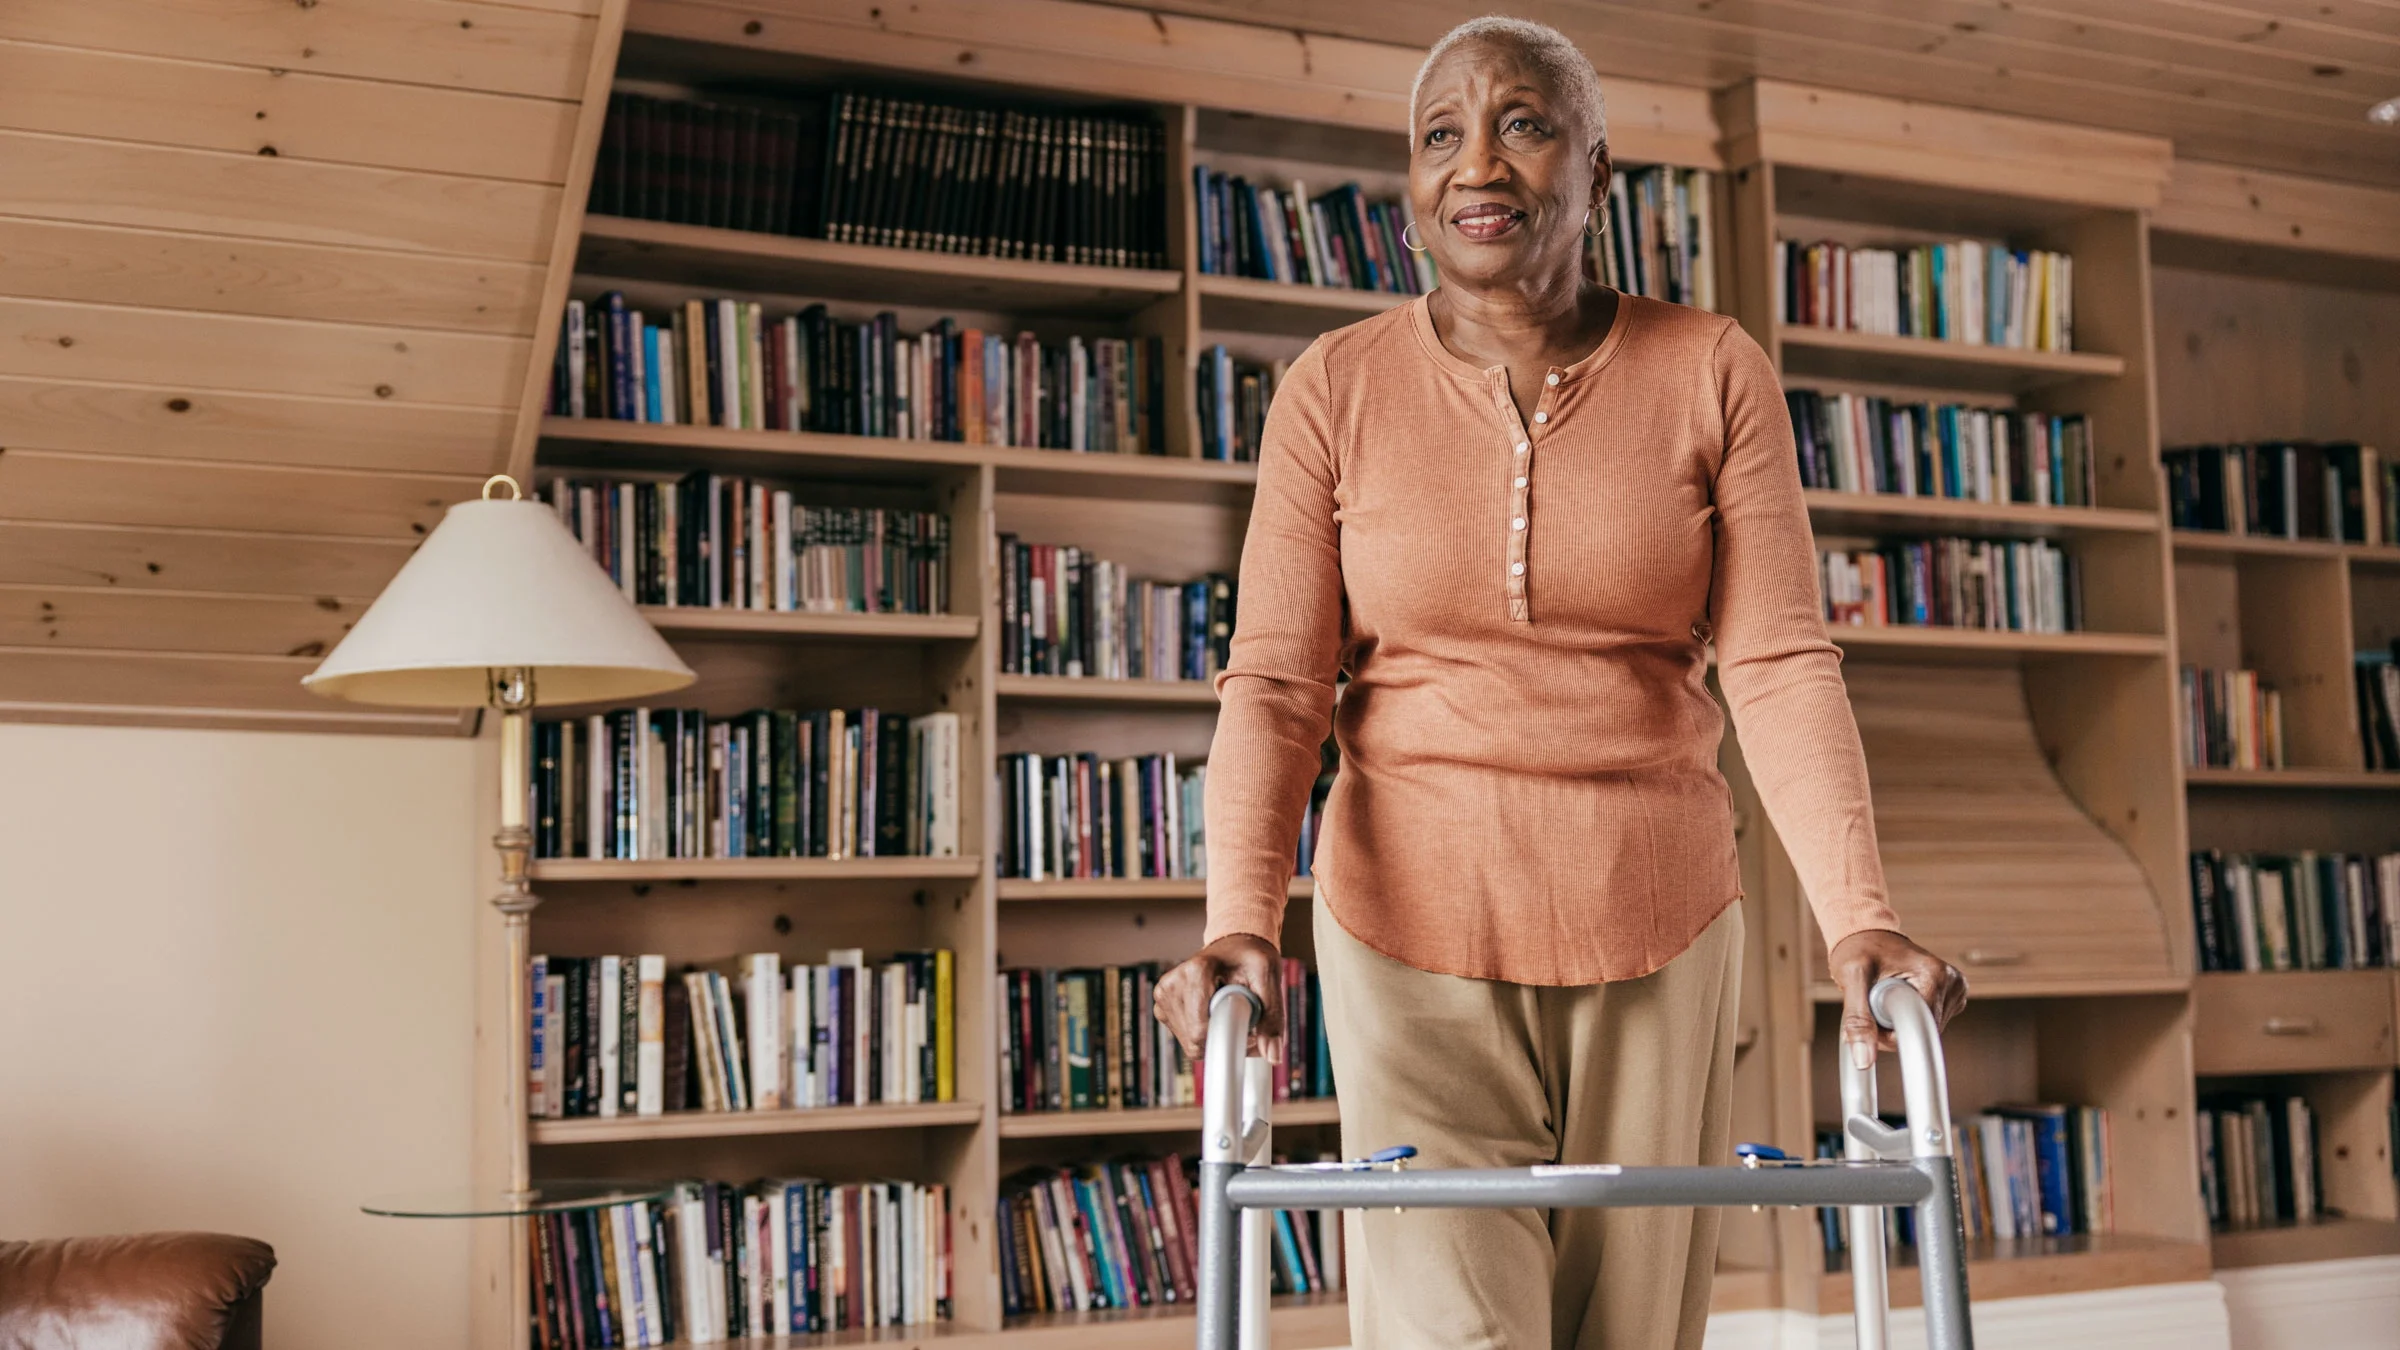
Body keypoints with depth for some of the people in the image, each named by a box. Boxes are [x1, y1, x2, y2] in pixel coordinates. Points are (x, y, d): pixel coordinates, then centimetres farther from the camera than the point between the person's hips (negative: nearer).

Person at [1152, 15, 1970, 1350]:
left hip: (1658, 930, 2)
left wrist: (1860, 917, -18)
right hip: (1413, 926, -1)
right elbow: (1276, 681, -6)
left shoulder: (1712, 375, 1)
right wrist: (1242, 923, -20)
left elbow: (1782, 662, -6)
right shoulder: (1337, 389, 0)